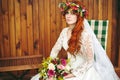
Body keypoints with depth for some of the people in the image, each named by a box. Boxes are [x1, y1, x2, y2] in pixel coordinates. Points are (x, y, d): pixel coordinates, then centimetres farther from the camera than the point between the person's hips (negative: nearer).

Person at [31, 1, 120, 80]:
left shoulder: (85, 34, -19)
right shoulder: (65, 31, 0)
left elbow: (90, 61, -19)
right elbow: (55, 49, 10)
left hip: (83, 70, -6)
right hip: (69, 68, 6)